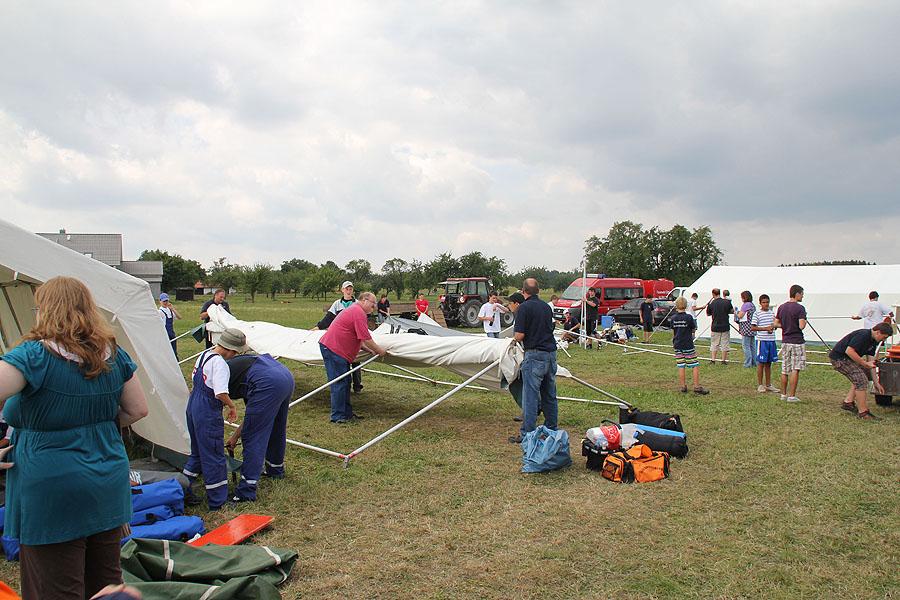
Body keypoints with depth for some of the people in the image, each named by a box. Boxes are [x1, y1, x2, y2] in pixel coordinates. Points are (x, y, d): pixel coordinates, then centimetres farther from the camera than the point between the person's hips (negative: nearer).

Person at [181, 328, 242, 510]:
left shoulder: (204, 354, 7)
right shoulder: (220, 363, -21)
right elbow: (221, 393, -29)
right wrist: (232, 406, -12)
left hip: (193, 407, 9)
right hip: (208, 414, -9)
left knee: (198, 452, 22)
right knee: (214, 456, 2)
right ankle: (217, 501, 11)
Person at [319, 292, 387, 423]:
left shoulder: (354, 310, 19)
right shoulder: (359, 313, -16)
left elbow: (359, 340, 20)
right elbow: (366, 339, -17)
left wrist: (372, 351, 13)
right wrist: (379, 351, -3)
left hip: (339, 351, 11)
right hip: (333, 350, -11)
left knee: (345, 383, 14)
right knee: (339, 384, -8)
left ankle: (347, 413, 20)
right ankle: (338, 416, -4)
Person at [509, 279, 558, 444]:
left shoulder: (524, 307, -10)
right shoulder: (546, 307, 12)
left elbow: (519, 335, -14)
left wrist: (515, 338, 7)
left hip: (535, 354, -7)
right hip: (551, 353, 7)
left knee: (530, 396, -4)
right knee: (549, 395, 15)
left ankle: (527, 434, -1)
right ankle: (551, 430, 23)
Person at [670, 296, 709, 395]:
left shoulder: (673, 318, 1)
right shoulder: (689, 317, -11)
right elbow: (694, 330, -1)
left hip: (678, 345, 4)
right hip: (688, 345, -4)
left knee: (681, 366, 7)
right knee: (695, 366, 3)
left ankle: (683, 387, 11)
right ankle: (697, 387, 3)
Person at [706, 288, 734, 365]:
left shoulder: (711, 304, -9)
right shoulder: (727, 302, -7)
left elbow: (708, 314, 5)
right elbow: (732, 311, 8)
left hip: (715, 327, 0)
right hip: (725, 327, 0)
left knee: (714, 344, 9)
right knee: (724, 344, 8)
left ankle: (713, 360, 7)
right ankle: (724, 360, 11)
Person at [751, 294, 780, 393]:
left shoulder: (772, 312, 12)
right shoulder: (757, 313, -5)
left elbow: (775, 324, 19)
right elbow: (753, 328, -9)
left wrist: (773, 327, -4)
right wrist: (765, 328, -16)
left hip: (771, 340, 5)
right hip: (762, 340, -5)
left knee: (768, 363, 12)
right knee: (761, 363, -1)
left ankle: (768, 385, 19)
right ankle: (760, 385, 7)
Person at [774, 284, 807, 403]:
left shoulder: (781, 307, 7)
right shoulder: (800, 308, -13)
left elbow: (776, 324, 9)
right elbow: (801, 326, -19)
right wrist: (805, 322, 1)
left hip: (785, 341, 6)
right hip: (797, 342, -6)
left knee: (785, 370, 12)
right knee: (795, 369, -1)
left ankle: (783, 394, 17)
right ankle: (792, 396, -1)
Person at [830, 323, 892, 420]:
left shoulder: (873, 341, 10)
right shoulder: (862, 336, -21)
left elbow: (871, 363, 14)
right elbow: (849, 351, -30)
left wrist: (876, 382, 14)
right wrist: (865, 363, -22)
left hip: (847, 358, 11)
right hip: (839, 358, -11)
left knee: (866, 373, 20)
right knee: (861, 381, -13)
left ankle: (848, 402, 20)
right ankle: (863, 412, -5)